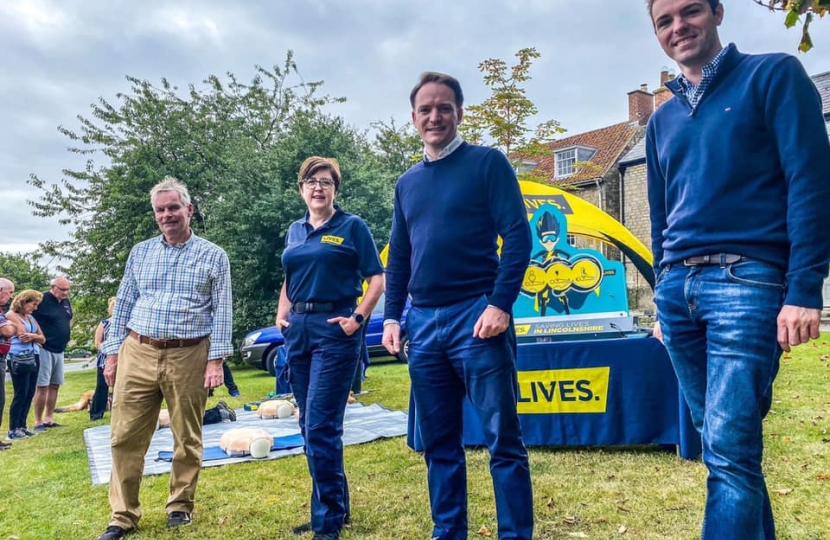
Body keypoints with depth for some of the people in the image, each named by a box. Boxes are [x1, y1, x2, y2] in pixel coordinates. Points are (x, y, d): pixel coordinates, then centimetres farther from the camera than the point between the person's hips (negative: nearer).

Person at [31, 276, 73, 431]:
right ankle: (38, 422, 1)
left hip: (59, 350, 7)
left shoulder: (66, 302, 9)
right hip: (44, 349, -7)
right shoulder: (42, 300, -13)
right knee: (42, 386, -6)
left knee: (55, 385, 10)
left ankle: (48, 419, 18)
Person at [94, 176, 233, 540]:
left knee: (187, 438, 8)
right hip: (138, 353, 3)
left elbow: (222, 312, -2)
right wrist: (113, 353, 7)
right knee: (125, 437, 3)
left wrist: (216, 360, -9)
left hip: (189, 356, -2)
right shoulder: (140, 253, 11)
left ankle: (181, 505, 26)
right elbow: (123, 304, 13)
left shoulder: (213, 255, 1)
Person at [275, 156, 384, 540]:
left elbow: (377, 279, -5)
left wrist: (358, 318, -15)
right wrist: (281, 314, 9)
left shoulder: (352, 226, -1)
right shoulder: (294, 231, 15)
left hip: (334, 330, -6)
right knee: (310, 425, 12)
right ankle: (335, 506, 28)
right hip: (298, 330, 7)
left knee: (321, 426, -8)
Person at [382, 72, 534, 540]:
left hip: (476, 316, -5)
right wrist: (392, 316, 10)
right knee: (439, 444, 12)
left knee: (503, 440, 0)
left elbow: (517, 236, -8)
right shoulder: (407, 183, 17)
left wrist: (500, 304, -17)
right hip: (424, 323, 6)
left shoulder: (487, 162, 1)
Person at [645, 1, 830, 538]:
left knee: (730, 449, -11)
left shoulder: (774, 75, 3)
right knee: (721, 443, 13)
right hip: (677, 290, 6)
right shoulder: (662, 120, 19)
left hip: (746, 281, -6)